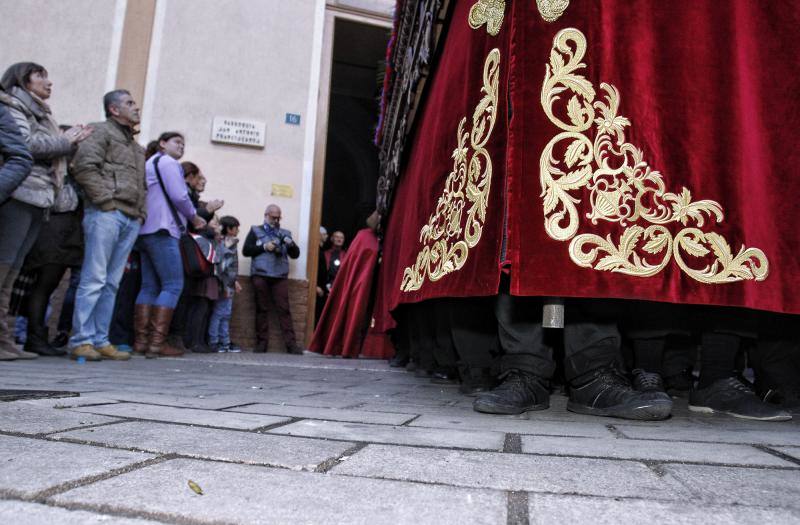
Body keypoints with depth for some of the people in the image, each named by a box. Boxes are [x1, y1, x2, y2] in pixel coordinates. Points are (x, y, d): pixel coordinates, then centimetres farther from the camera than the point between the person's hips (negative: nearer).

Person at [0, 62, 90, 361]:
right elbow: (25, 143, -12)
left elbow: (53, 158, 26)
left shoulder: (40, 115, 27)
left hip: (39, 199, 8)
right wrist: (65, 141, -2)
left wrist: (71, 144, 10)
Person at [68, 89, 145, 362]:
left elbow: (142, 184, 27)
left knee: (111, 283, 5)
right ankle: (81, 341, -5)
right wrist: (106, 200, -13)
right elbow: (85, 166, -10)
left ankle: (100, 341, 8)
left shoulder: (136, 147, 28)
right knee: (94, 280, -9)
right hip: (106, 213, -7)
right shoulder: (101, 131, 4)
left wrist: (141, 212, 12)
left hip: (131, 219, 7)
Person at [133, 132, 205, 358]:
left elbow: (158, 199, 20)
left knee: (149, 286, 6)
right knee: (173, 285, -11)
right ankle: (157, 342, -16)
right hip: (162, 230, -10)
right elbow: (179, 196, -12)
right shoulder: (168, 162, -2)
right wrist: (195, 217, 3)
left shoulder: (149, 163, 27)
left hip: (146, 231, 10)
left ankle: (140, 341, 2)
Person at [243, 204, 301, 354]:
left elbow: (295, 254, 14)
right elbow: (246, 251, 4)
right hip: (260, 275, -1)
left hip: (280, 277, 1)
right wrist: (264, 247, -7)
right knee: (262, 309, 0)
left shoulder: (285, 233, 18)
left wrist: (291, 244, -5)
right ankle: (262, 342, 4)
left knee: (284, 309, -5)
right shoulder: (256, 231, 13)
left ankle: (291, 343, -8)